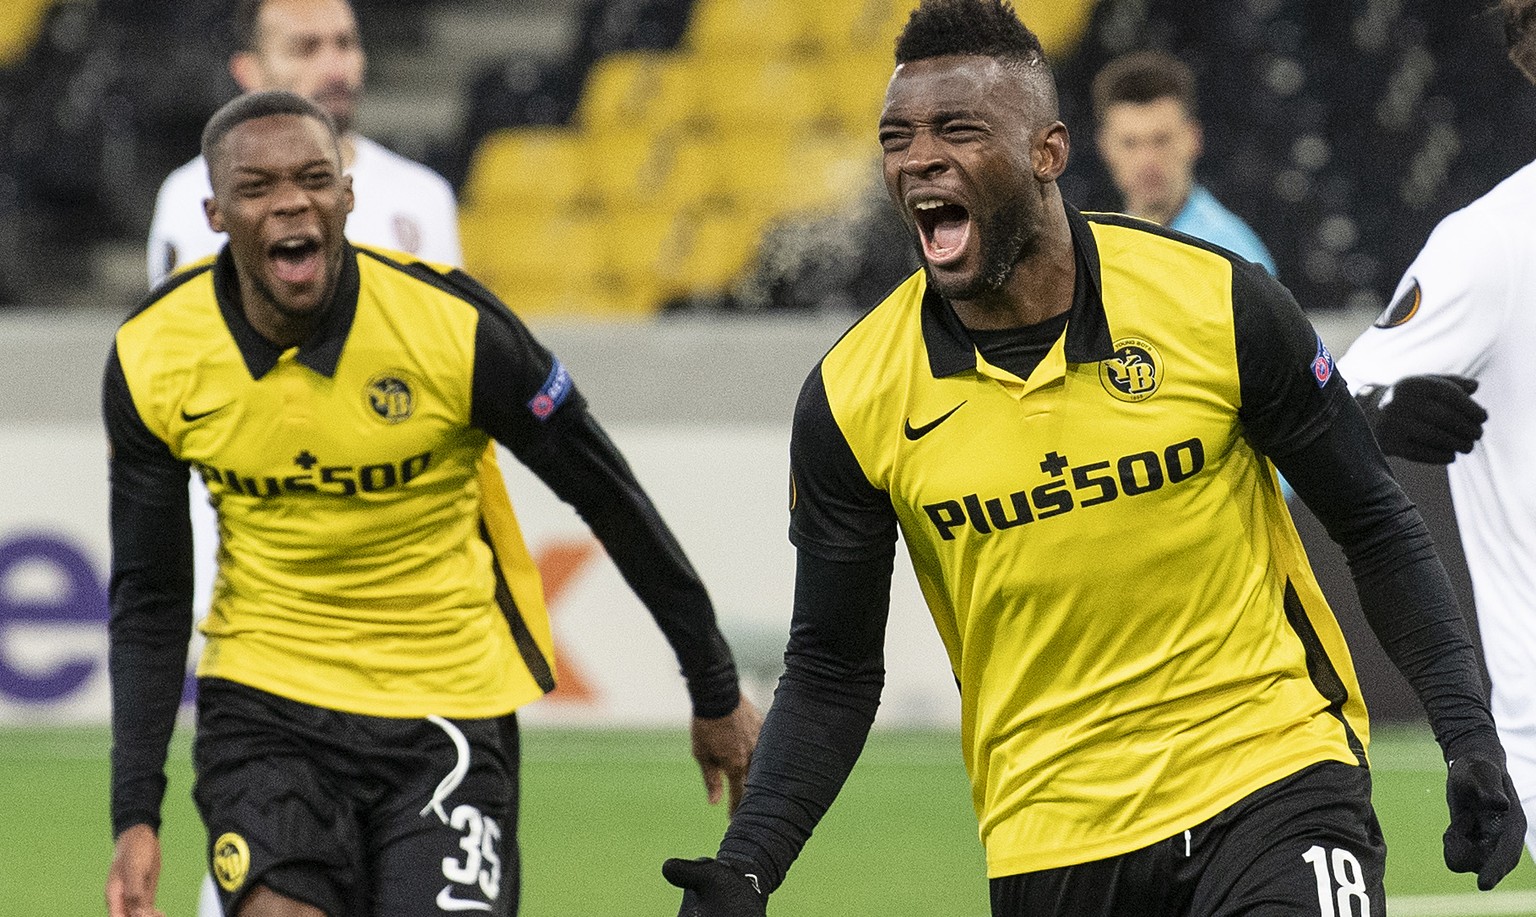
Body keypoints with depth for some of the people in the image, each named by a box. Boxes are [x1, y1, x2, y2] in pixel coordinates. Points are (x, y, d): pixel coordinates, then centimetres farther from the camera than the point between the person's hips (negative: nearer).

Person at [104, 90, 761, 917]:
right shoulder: (151, 359, -10)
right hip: (265, 704, 1)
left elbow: (609, 499, -4)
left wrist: (716, 692, 3)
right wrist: (135, 815, -6)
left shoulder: (455, 324, -17)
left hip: (446, 707, -1)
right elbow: (149, 599, 1)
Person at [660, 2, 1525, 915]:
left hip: (1273, 779, -2)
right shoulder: (851, 398, -4)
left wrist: (1470, 735, -6)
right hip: (1048, 835, 2)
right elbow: (832, 670, 5)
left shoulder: (1218, 302, -8)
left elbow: (1375, 521, 3)